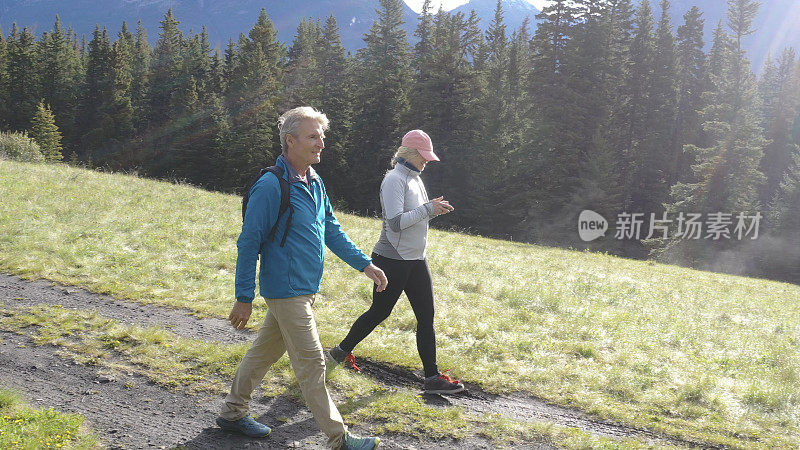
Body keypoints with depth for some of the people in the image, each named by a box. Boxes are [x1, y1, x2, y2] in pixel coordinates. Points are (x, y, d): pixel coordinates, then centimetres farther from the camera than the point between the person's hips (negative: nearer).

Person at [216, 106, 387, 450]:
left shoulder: (314, 182, 9)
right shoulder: (271, 186, -18)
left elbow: (332, 231, 17)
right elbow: (249, 242, -16)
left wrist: (364, 264, 12)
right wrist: (244, 297, -15)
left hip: (305, 288, 9)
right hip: (286, 289, -9)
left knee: (265, 351, 19)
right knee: (311, 364, -3)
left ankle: (233, 413, 34)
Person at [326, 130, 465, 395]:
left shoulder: (415, 179, 14)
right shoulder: (394, 180, -14)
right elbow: (396, 222, -24)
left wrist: (434, 209, 3)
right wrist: (428, 209, -21)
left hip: (415, 261, 8)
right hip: (392, 260, -8)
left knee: (426, 317, 4)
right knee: (379, 312, 6)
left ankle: (432, 377, 9)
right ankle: (340, 352, 27)